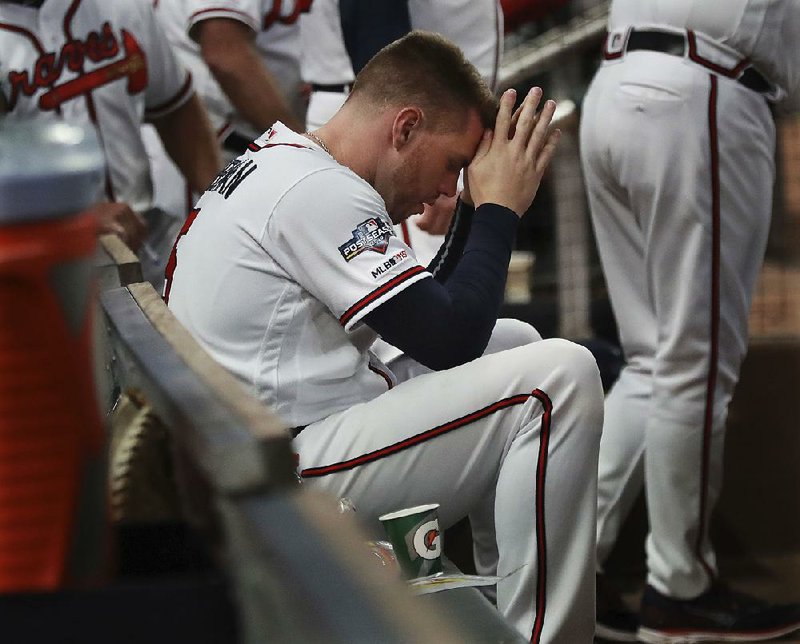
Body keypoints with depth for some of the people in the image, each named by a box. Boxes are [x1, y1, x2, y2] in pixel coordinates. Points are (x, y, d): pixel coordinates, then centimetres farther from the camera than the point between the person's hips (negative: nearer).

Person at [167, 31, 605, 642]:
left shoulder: (276, 165, 15)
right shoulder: (320, 191, -18)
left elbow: (431, 308, 19)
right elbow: (450, 340, -17)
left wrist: (484, 201, 10)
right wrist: (500, 207, -6)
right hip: (293, 470, -11)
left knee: (516, 342, 19)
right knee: (561, 376, -17)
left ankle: (507, 589, 18)